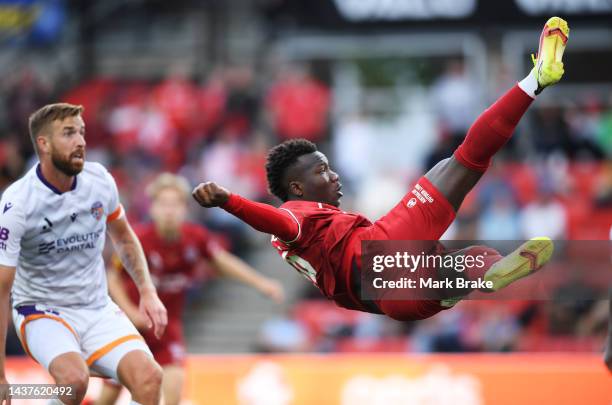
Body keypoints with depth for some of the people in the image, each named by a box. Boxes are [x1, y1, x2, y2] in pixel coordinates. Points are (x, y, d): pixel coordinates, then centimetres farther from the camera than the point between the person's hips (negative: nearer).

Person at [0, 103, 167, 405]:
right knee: (74, 378, -35)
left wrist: (148, 291, 3)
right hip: (42, 312, -4)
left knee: (149, 377, -22)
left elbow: (123, 238, 17)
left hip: (98, 309, 4)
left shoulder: (99, 179, -5)